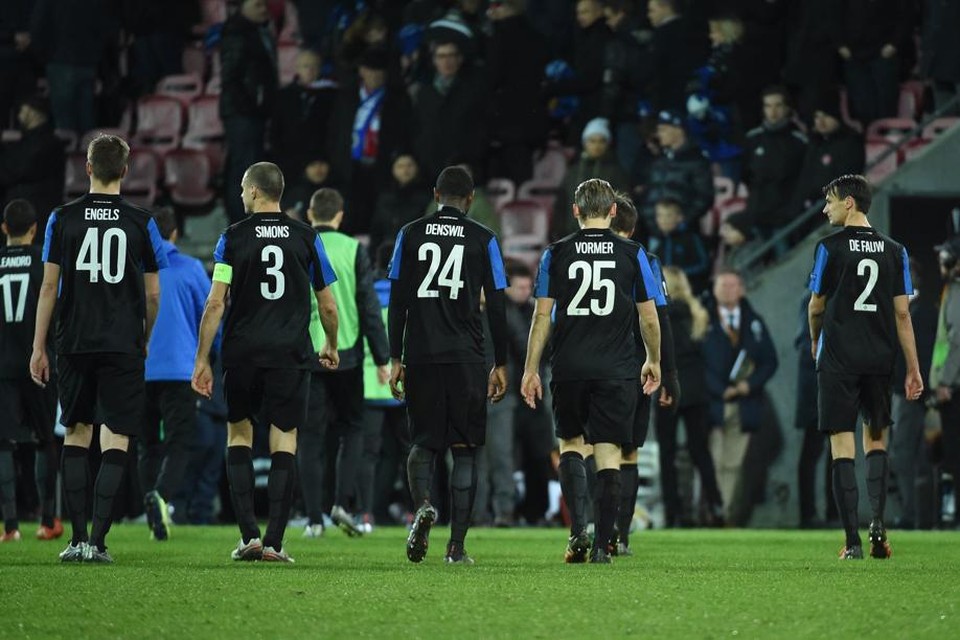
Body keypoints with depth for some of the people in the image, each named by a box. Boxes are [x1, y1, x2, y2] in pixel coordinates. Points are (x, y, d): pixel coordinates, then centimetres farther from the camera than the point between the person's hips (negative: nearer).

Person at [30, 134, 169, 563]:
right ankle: (97, 540, -8)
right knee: (115, 440, 1)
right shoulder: (141, 223, 0)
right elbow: (153, 294, 5)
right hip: (123, 347, -1)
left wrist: (39, 347, 8)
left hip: (74, 345, 1)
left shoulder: (63, 218, 1)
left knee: (76, 435, 12)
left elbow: (49, 286, 2)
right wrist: (144, 342, 20)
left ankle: (77, 540, 7)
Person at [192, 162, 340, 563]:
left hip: (242, 352, 0)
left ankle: (249, 535, 3)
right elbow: (328, 306, 8)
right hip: (291, 353, 0)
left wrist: (202, 360, -1)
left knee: (238, 434, 14)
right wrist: (331, 347, 25)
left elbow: (215, 304, -6)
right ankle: (273, 542, -5)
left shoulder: (233, 237, 0)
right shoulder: (306, 237, 4)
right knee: (284, 442, 2)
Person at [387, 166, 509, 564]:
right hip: (466, 359, -1)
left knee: (424, 441, 14)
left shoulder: (411, 234, 6)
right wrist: (500, 365, 8)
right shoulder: (483, 239, 3)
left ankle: (423, 505, -16)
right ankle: (456, 545, 1)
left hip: (420, 356, 1)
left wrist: (396, 359, 7)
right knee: (464, 449, 5)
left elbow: (397, 301, 4)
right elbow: (497, 307, 2)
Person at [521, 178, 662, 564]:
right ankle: (601, 545, -2)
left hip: (569, 369, 1)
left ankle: (578, 530, -1)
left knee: (571, 445, 17)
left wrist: (531, 370, 6)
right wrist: (653, 361, 20)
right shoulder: (632, 254, 1)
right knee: (608, 454, 2)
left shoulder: (556, 253, 2)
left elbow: (542, 316, 0)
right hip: (617, 370, -1)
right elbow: (649, 318, 5)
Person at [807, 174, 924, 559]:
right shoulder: (894, 250, 4)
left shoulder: (831, 248, -5)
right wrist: (914, 369, 6)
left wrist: (816, 342, 24)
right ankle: (878, 521, -2)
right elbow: (902, 313, 3)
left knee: (842, 447, -1)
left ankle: (853, 541, -5)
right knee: (876, 439, 18)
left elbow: (816, 307, 4)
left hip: (838, 359, -3)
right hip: (880, 360, 3)